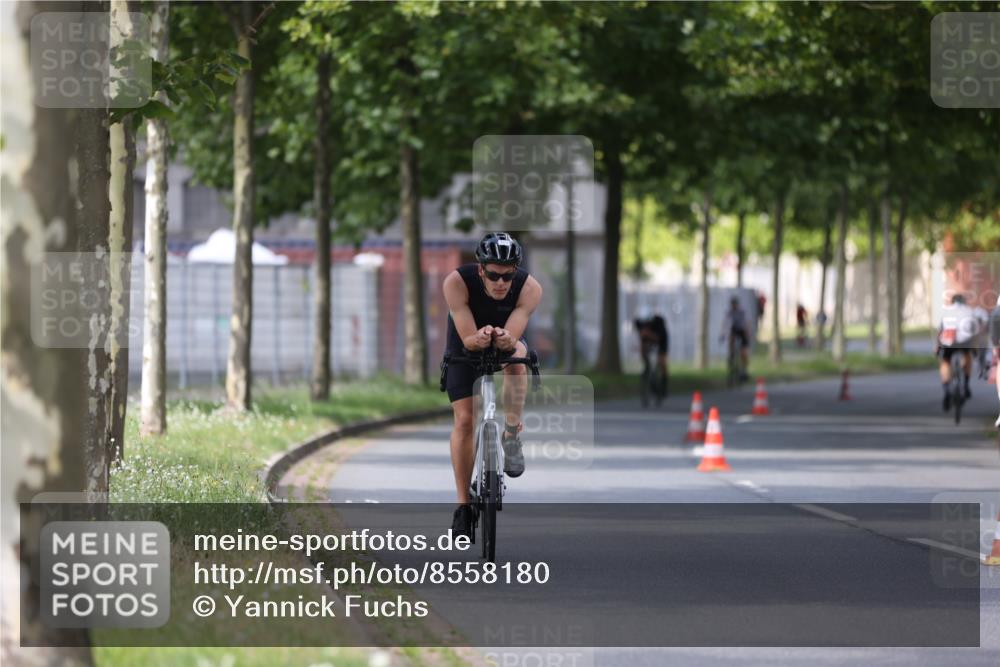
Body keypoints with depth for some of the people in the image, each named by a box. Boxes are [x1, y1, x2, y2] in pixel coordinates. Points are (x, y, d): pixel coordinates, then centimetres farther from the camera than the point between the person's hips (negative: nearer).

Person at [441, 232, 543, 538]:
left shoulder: (530, 289, -30)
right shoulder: (457, 282, -33)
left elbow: (512, 339, -34)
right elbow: (468, 340, -32)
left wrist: (505, 341, -57)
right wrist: (480, 339, -55)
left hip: (507, 344, 0)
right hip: (466, 349, 0)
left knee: (516, 357, -36)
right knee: (464, 421, -11)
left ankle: (512, 437, -21)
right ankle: (463, 506, -2)